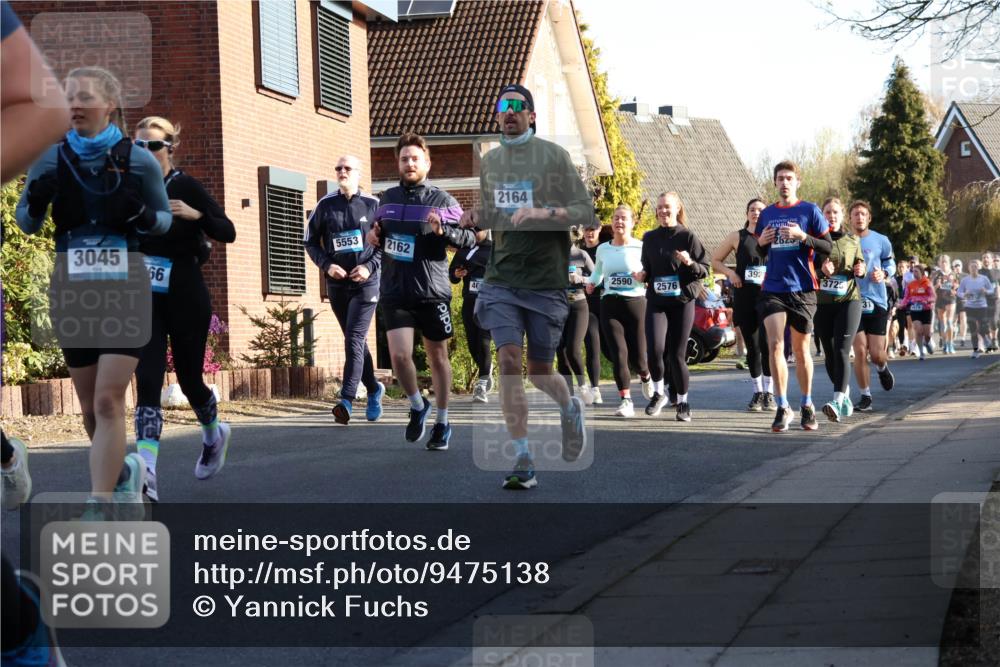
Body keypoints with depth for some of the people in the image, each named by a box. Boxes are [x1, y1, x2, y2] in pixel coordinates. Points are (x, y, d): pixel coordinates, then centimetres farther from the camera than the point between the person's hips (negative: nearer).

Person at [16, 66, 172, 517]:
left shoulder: (138, 160, -3)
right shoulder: (51, 159, 2)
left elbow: (165, 219, 8)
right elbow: (25, 223, 8)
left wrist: (140, 216, -15)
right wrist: (36, 203, -15)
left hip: (124, 290, -3)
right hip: (72, 290, 3)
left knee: (108, 402, -12)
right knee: (90, 407, 12)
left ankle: (99, 507, -11)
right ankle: (124, 471, 39)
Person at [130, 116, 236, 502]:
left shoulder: (186, 188, -8)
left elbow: (228, 233, -12)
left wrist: (196, 214, -28)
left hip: (186, 300, -2)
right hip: (145, 301, 2)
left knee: (189, 379, 11)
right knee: (147, 383, -12)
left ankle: (214, 434, 44)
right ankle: (146, 476, -20)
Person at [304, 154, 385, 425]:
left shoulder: (373, 205, -1)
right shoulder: (325, 205, 4)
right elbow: (310, 241, 11)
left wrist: (370, 266, -11)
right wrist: (326, 265, -5)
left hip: (365, 282, -3)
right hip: (336, 283, 3)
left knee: (354, 339, -15)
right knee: (356, 341, 12)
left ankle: (347, 401, -21)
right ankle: (373, 389, 32)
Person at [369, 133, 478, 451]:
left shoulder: (442, 200, -3)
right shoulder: (388, 198, 9)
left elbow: (470, 238, -8)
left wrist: (443, 230, -25)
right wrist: (374, 236, 2)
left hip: (433, 292, -2)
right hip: (395, 291, 2)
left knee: (437, 356, 9)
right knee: (399, 355, -13)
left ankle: (442, 422, 24)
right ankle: (417, 406, 14)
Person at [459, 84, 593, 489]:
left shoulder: (553, 156, -3)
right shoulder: (489, 161, 11)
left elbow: (586, 213, -6)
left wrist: (542, 212, -21)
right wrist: (476, 218, 2)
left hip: (546, 281, -3)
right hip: (501, 278, 3)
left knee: (539, 371, 5)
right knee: (508, 361, -13)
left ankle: (570, 409, 40)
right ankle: (523, 462, -9)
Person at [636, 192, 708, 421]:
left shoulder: (688, 237, -2)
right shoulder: (650, 238, 8)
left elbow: (704, 270, -2)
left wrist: (690, 263, -21)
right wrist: (642, 276, -2)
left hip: (682, 302, -2)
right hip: (656, 302, 2)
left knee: (677, 355, -1)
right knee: (655, 349, -17)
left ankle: (683, 402, 18)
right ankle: (658, 392, 8)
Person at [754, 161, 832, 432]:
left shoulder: (810, 211, 0)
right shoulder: (766, 214, 11)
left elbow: (828, 247, -3)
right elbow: (757, 252, 20)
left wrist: (803, 237, -18)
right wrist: (761, 242, -3)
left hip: (802, 288, -2)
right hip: (772, 289, 2)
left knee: (801, 348, 8)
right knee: (775, 344, -12)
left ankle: (807, 406, 22)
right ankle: (783, 408, -8)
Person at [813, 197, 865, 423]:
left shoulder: (852, 240, 9)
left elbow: (861, 265, 20)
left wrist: (861, 270, -3)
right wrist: (821, 270, -17)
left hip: (848, 300, -1)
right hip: (822, 302, 1)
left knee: (841, 350, -16)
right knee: (829, 353, 7)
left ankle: (837, 402, -26)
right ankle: (845, 396, 26)